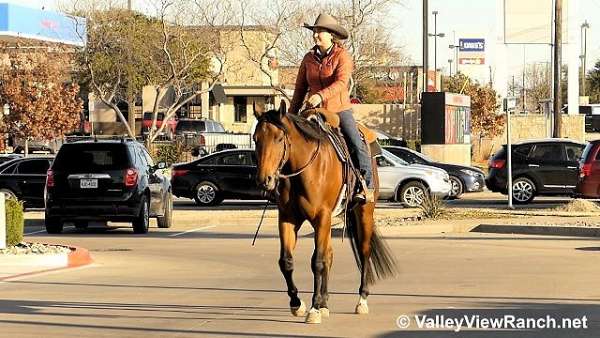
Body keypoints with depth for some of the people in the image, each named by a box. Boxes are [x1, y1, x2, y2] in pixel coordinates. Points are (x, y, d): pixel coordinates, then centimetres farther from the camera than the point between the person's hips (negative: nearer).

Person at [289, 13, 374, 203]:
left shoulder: (342, 56, -5)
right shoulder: (309, 59, 9)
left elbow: (341, 83, -21)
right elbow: (300, 89, 15)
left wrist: (321, 96, -37)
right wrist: (291, 116, 10)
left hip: (340, 110, -4)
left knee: (357, 145, -20)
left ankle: (366, 187, -18)